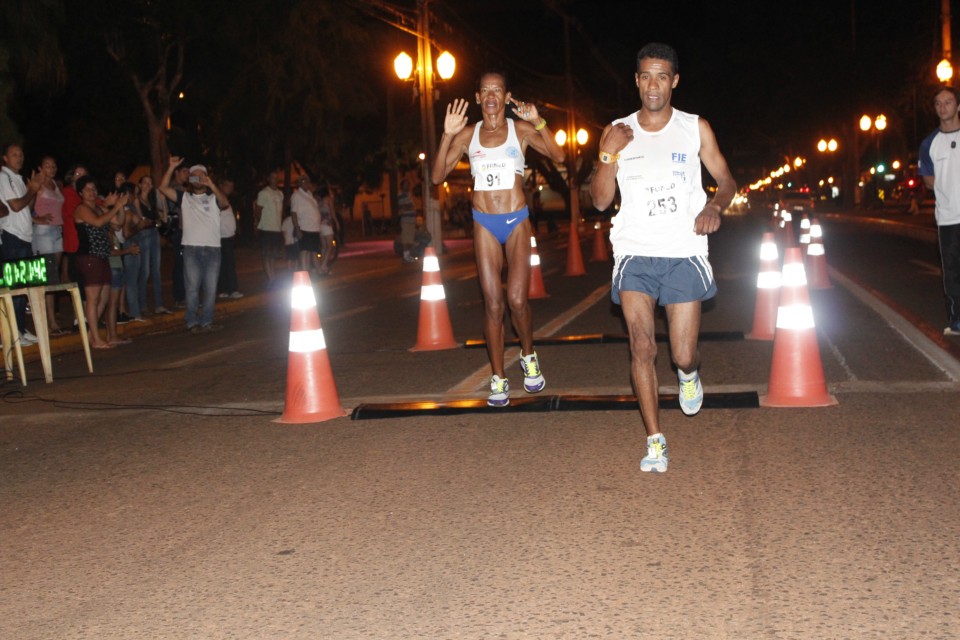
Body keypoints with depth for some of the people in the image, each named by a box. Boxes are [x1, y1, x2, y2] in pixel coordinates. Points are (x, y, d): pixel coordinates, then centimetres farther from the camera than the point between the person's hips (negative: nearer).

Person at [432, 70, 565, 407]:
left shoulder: (520, 129, -1)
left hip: (517, 221, -1)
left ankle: (528, 355, 22)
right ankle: (498, 378, 9)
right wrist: (447, 136, -15)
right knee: (493, 303, 1)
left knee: (517, 300, -8)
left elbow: (558, 156, -15)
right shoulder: (468, 134, 4)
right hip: (484, 224, 2)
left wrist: (538, 123, -28)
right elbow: (437, 176, -3)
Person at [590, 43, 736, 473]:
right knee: (642, 346, -13)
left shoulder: (695, 129, 5)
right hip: (635, 253, 0)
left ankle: (689, 373, 40)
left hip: (684, 253, 0)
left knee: (683, 356, 1)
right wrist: (611, 154, -13)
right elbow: (600, 200, 2)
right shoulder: (617, 133, 5)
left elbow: (726, 181, 10)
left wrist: (715, 205, -12)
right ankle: (655, 442, -3)